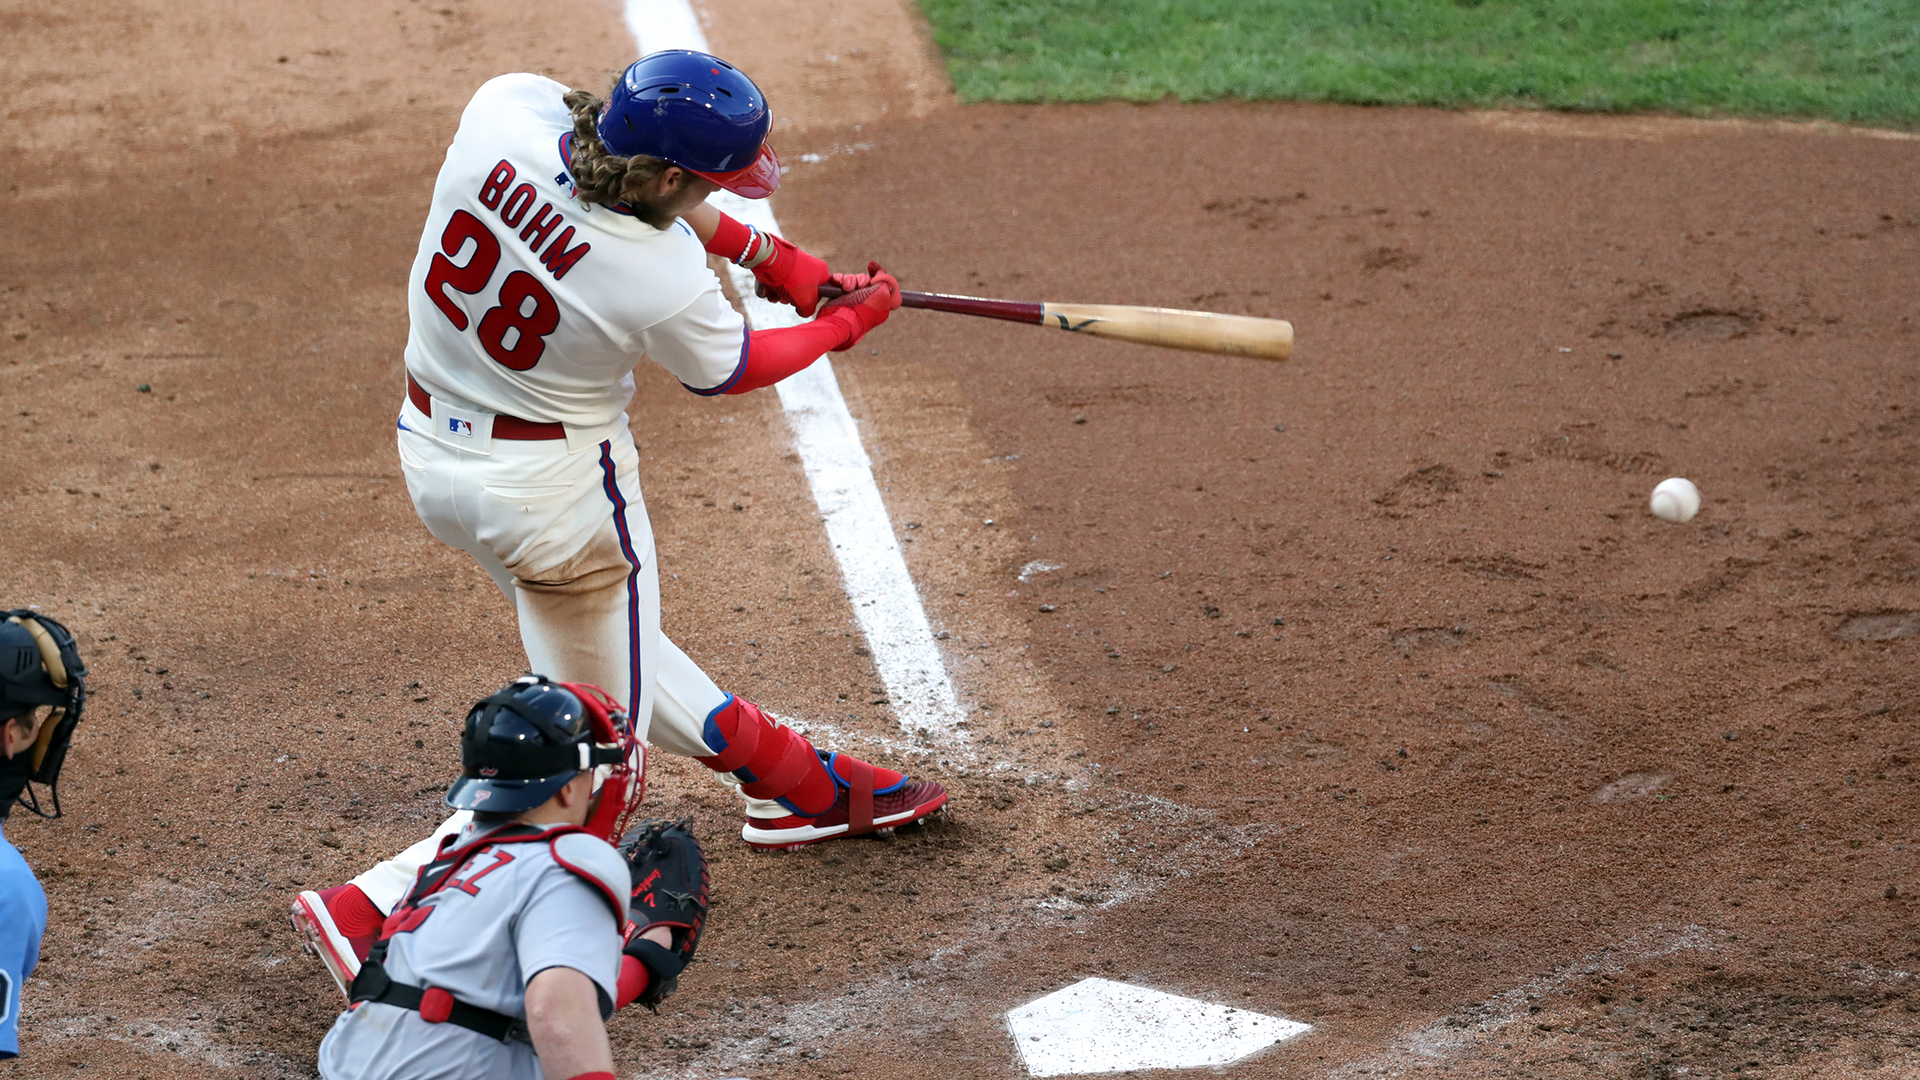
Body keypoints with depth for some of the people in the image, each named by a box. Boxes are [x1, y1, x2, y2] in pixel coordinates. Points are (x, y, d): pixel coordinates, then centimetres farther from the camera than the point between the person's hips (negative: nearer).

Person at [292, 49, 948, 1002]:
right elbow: (727, 370, -6)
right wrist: (848, 323, 11)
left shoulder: (506, 108, -20)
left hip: (431, 454, 8)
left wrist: (764, 253, 1)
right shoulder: (665, 280, -30)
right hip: (554, 491, -8)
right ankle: (372, 912, -4)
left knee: (599, 629, 29)